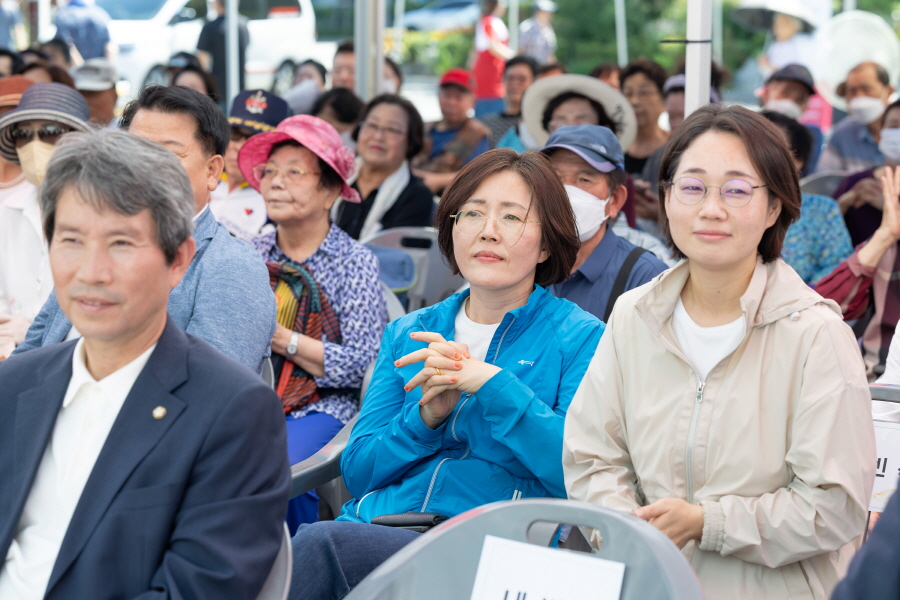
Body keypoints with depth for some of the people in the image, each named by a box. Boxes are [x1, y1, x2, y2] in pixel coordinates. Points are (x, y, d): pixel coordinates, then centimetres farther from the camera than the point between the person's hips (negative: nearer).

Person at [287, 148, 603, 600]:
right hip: (375, 525, 4)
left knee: (320, 543, -31)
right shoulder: (407, 335, 22)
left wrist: (492, 382, -12)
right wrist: (426, 416, -5)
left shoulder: (580, 339, 8)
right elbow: (356, 472, 14)